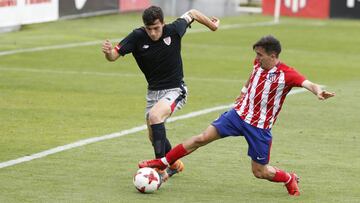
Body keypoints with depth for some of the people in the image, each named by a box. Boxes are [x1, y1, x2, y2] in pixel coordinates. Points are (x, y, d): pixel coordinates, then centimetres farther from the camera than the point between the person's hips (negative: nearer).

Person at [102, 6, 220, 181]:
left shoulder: (173, 30, -19)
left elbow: (192, 14, 0)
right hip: (153, 91, 5)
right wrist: (108, 52, -42)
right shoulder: (137, 37, -16)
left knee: (155, 115, -32)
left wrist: (212, 25, 13)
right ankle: (174, 165, 43)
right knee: (153, 136, 14)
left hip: (175, 90, -4)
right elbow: (114, 55, -19)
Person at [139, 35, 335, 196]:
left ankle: (290, 179, 32)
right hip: (239, 114, 5)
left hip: (260, 127, -5)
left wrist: (318, 92, -59)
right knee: (203, 138, -4)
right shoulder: (259, 63, -3)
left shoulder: (287, 74, -22)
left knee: (260, 171, 3)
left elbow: (309, 84, -37)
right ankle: (163, 162, 5)